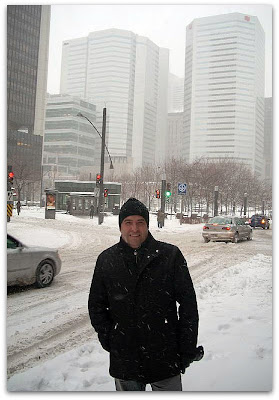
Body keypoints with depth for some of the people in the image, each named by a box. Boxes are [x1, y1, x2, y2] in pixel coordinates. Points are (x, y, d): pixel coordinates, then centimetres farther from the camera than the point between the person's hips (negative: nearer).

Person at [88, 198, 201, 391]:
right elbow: (96, 306, 11)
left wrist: (187, 350, -5)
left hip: (165, 357, -2)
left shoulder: (170, 255, -7)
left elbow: (189, 305, -4)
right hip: (124, 359, 2)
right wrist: (108, 338, -1)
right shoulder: (106, 260, 1)